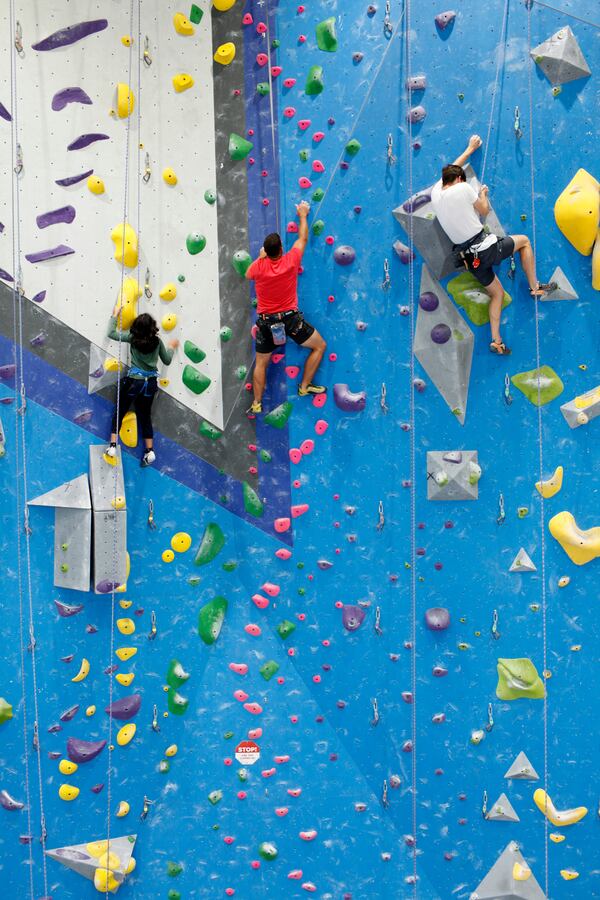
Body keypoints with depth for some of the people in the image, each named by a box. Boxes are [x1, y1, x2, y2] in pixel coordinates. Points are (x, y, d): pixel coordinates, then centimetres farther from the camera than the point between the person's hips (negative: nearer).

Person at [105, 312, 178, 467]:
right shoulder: (157, 341, 0)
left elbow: (111, 333, 1)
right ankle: (149, 451, 14)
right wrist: (172, 348, 30)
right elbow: (167, 361, 12)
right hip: (150, 383, 3)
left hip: (134, 381, -3)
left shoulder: (133, 338, -7)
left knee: (119, 412, 9)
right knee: (145, 416, 15)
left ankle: (112, 446, 1)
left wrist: (115, 315, 14)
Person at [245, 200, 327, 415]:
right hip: (289, 318, -2)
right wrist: (303, 215, 22)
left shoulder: (259, 266, -6)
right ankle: (305, 386, 11)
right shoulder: (291, 261, -9)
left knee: (261, 364, 14)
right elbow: (303, 238, 9)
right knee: (319, 345, 14)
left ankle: (256, 404, 13)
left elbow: (248, 275, 20)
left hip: (265, 322, 2)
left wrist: (260, 256, 28)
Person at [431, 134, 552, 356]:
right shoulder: (463, 188, -13)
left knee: (497, 293, 20)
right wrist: (483, 193, 22)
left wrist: (470, 149, 34)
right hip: (486, 248, -6)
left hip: (468, 258, 6)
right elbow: (484, 211, 2)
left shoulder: (436, 192, 4)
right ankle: (534, 287, 20)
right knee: (524, 240, 20)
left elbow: (451, 169, 24)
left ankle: (496, 340, 13)